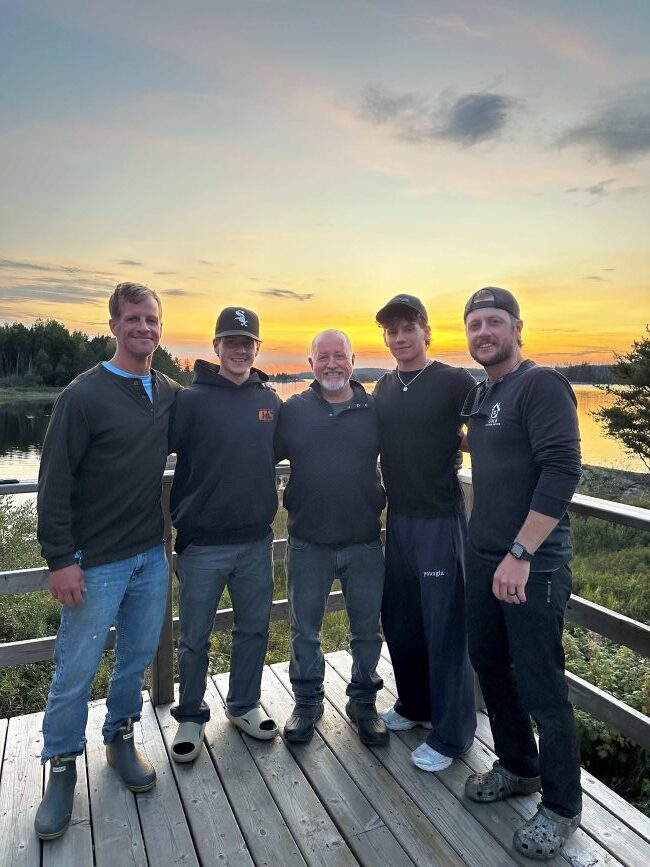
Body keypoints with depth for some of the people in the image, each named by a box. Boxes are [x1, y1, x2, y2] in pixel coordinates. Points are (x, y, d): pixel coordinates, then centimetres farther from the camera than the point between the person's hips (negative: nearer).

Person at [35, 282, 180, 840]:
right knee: (76, 671, 6)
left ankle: (121, 738, 38)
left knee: (138, 658, 16)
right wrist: (60, 559, -14)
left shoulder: (171, 395, 4)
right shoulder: (85, 394, -11)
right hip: (95, 563, -4)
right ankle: (62, 768, 28)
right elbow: (54, 482, -12)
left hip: (152, 556, 5)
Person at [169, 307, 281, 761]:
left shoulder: (271, 400, 3)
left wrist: (270, 504, 9)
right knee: (195, 639, 11)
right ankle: (191, 716, 32)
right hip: (202, 544, -3)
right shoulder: (191, 400, -8)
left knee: (254, 630, 17)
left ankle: (244, 704, 38)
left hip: (257, 541, 4)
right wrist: (180, 516, -10)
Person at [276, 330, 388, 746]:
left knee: (367, 629, 12)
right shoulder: (294, 410, -1)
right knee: (305, 630, 13)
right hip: (308, 543, 0)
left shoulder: (376, 410, 0)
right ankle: (307, 702, 34)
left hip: (365, 543, 0)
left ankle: (364, 702, 33)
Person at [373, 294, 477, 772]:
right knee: (400, 620, 17)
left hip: (441, 520, -6)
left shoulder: (456, 383, -9)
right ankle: (414, 704, 39)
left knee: (445, 626, 3)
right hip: (397, 518, 6)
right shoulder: (383, 388, 9)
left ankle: (450, 733, 21)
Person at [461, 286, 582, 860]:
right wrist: (487, 546, 13)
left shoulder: (541, 385, -12)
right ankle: (518, 768, 39)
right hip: (485, 556, 8)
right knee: (489, 664, 18)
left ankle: (562, 807, 25)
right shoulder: (479, 395, 12)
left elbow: (562, 471, -21)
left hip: (533, 565, -8)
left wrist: (520, 554, -22)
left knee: (541, 688, 2)